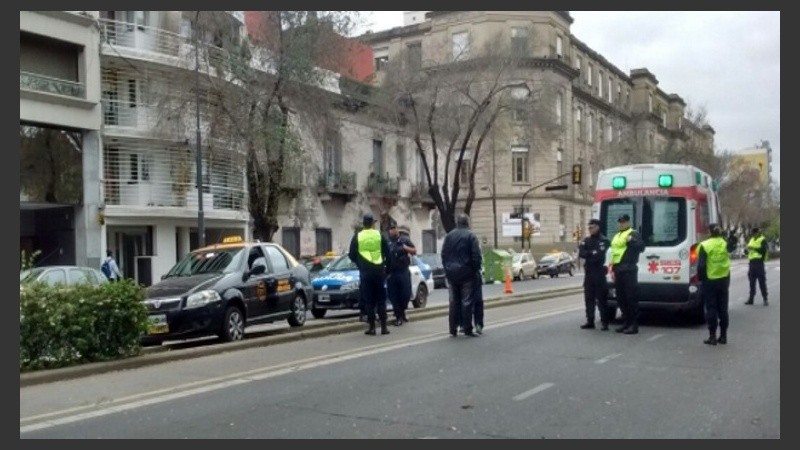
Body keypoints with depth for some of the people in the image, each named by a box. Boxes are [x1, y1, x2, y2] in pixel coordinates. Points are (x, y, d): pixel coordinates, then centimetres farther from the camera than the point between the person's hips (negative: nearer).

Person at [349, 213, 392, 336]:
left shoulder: (357, 237, 0)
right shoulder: (380, 235, 1)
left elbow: (352, 255, 3)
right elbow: (387, 252, 4)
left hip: (365, 271, -1)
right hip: (379, 270, 1)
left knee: (369, 300, 4)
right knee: (381, 299, 8)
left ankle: (372, 327, 3)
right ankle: (383, 326, 6)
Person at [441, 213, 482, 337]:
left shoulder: (449, 236, 8)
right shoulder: (471, 236, -7)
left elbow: (443, 254, 10)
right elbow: (476, 256, -11)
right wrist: (476, 270, -1)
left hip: (451, 273, 5)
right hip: (466, 273, -4)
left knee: (454, 301, 9)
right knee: (467, 301, -2)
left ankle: (453, 328, 9)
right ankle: (467, 328, -2)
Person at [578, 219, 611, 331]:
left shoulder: (604, 241, -5)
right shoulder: (586, 240, 13)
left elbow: (599, 255, -18)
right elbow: (581, 253, 1)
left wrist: (587, 254, -8)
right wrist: (592, 254, -12)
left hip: (599, 273, -6)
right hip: (588, 272, 6)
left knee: (601, 298, -5)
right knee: (589, 298, 8)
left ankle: (604, 322, -2)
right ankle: (590, 321, 14)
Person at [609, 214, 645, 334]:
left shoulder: (633, 233, -1)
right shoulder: (616, 236, 22)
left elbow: (641, 246, -13)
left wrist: (631, 240, -27)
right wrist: (612, 269, 17)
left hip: (629, 270, -8)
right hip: (618, 270, 8)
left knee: (630, 297, -8)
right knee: (621, 298, 10)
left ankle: (634, 324, -5)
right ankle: (626, 322, 19)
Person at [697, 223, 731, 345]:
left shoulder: (705, 245, -12)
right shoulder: (725, 244, 3)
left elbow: (701, 265, -13)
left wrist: (700, 278, -3)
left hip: (709, 280, -4)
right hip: (723, 280, 4)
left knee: (711, 309, 1)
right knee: (723, 308, 11)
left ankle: (712, 336, 1)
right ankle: (723, 335, 16)